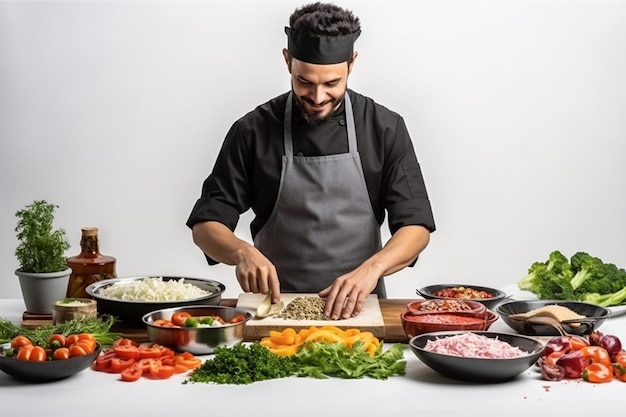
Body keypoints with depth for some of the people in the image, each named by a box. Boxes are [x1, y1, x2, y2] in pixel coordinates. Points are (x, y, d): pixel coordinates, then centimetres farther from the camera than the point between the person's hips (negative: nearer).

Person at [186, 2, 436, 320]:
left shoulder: (384, 129, 1)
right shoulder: (253, 132, 0)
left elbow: (416, 226, -2)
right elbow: (206, 225, 2)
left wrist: (371, 268, -21)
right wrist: (242, 252, -19)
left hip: (355, 308, 1)